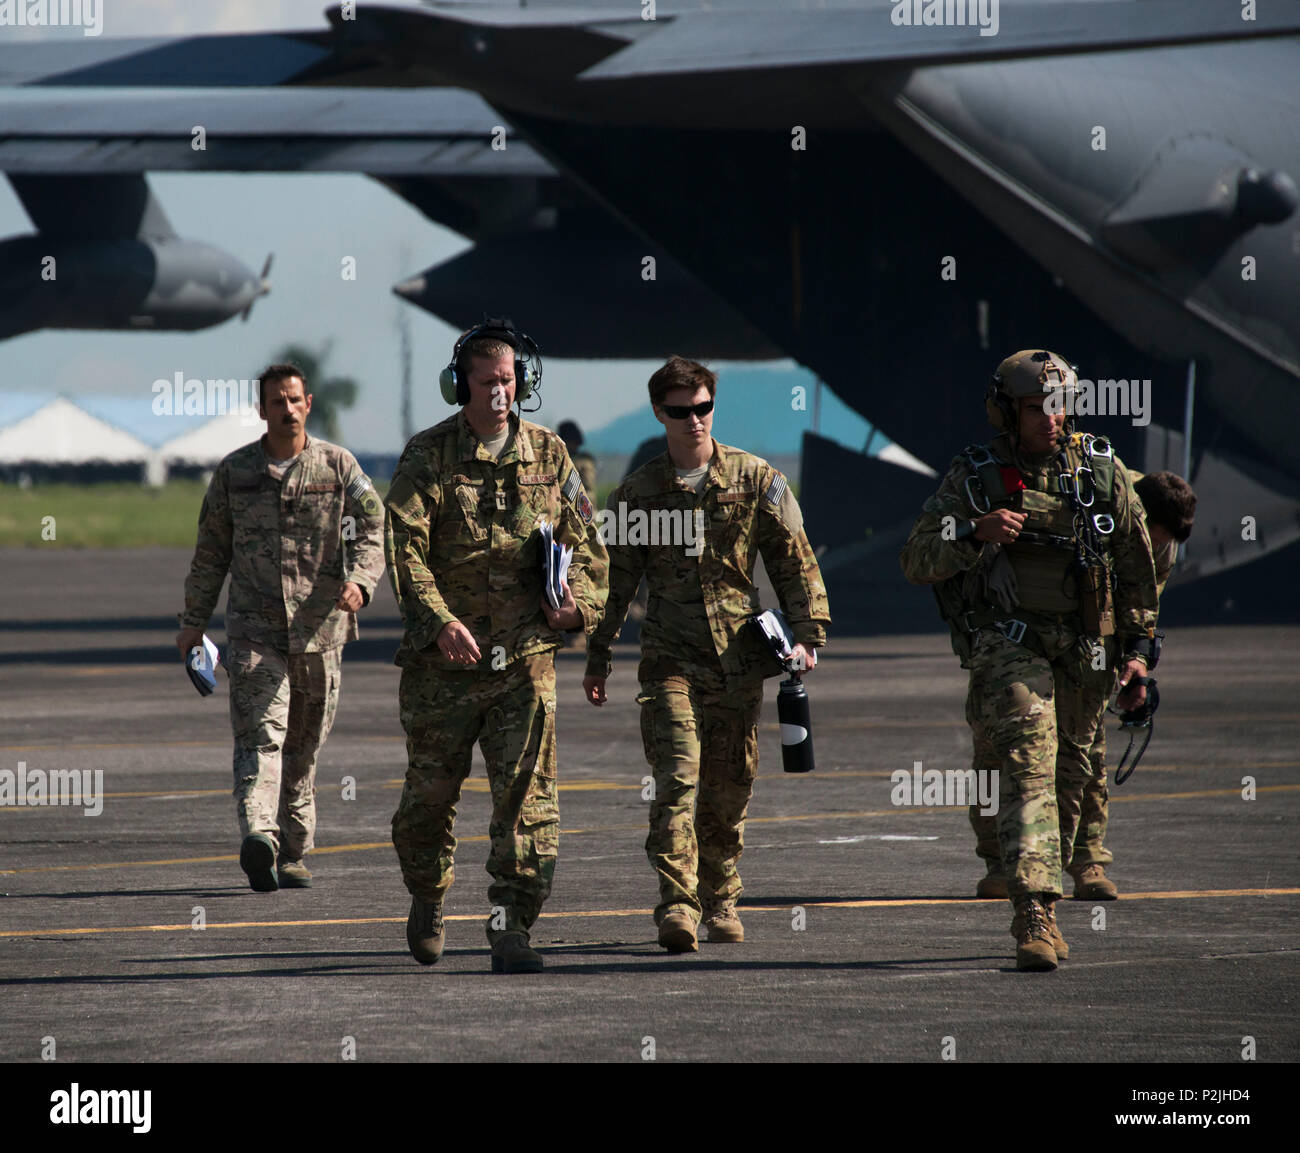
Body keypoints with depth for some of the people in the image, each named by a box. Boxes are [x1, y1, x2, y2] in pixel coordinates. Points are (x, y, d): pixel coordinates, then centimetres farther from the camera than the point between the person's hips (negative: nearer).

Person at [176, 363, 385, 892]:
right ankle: (258, 838, -35)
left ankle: (292, 851, 21)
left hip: (319, 628, 1)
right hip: (254, 628, -1)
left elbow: (373, 531, -2)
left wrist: (358, 581, -22)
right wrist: (193, 621, 13)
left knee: (304, 747, 9)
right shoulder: (234, 472, 6)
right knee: (260, 734, -18)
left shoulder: (339, 466, 4)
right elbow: (210, 552, 14)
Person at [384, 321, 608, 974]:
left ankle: (511, 930, -6)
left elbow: (584, 540, 15)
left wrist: (577, 598, -6)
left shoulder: (548, 454, 8)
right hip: (445, 654, -2)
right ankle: (427, 901, 34)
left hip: (525, 655, 2)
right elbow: (405, 547, -10)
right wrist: (440, 621, -24)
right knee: (430, 791, 8)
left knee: (526, 795, -7)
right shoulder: (427, 456, -2)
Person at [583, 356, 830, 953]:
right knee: (678, 778, -15)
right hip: (670, 657, -1)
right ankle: (677, 905, -21)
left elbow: (794, 561, 8)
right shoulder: (638, 493, 6)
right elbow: (617, 579, 13)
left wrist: (806, 632, -1)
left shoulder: (756, 480, 4)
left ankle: (720, 899, 25)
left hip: (739, 656, 1)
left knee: (730, 787, 8)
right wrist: (597, 657, 12)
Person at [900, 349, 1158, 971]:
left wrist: (1137, 649, 9)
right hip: (1008, 643, -4)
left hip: (1084, 651, 4)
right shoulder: (974, 476, -3)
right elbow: (916, 561, -7)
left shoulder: (1102, 469, 3)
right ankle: (1033, 918, -30)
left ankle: (1040, 908, 28)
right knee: (1028, 763, -20)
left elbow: (1137, 565, 12)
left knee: (1067, 779, 11)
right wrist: (975, 533, -24)